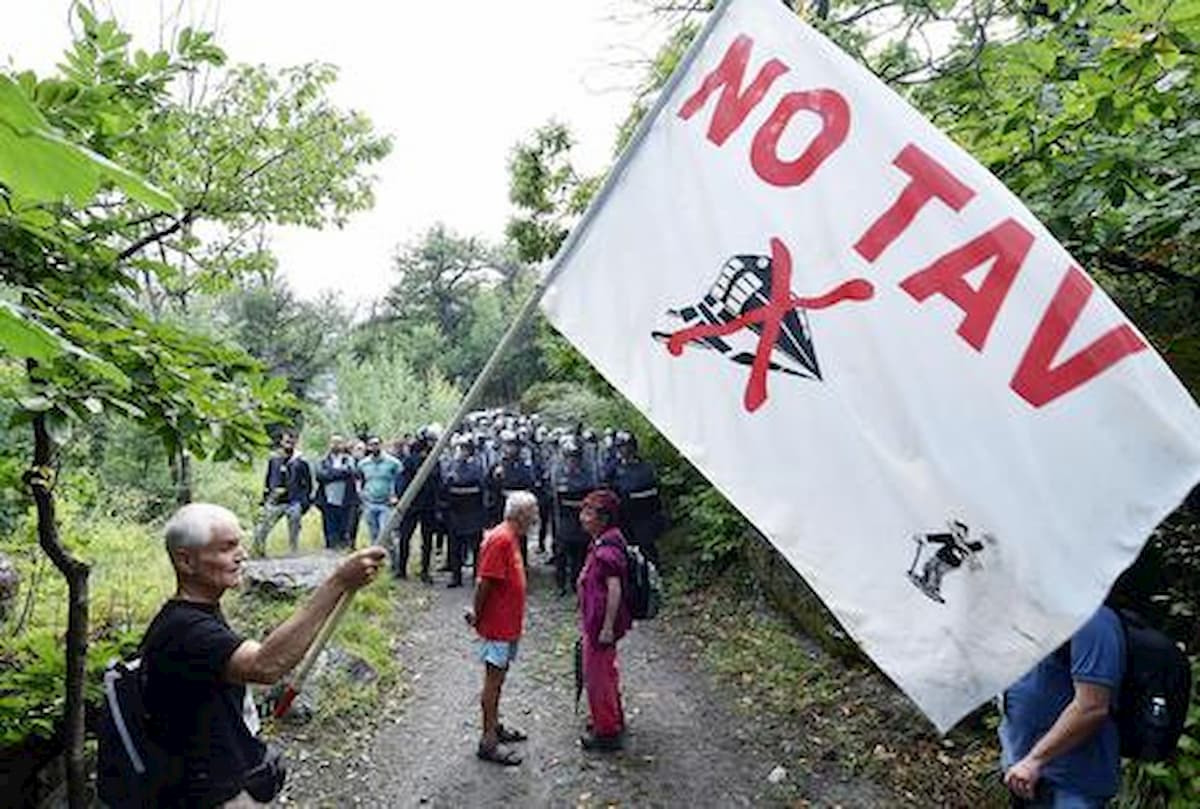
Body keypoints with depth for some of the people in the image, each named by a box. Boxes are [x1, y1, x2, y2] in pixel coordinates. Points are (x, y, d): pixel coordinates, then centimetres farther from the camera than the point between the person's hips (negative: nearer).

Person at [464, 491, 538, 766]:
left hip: (508, 623, 9)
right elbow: (483, 582, -23)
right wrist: (477, 614, -13)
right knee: (493, 679, -2)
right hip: (497, 625, -9)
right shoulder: (500, 539, -22)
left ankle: (494, 726, 32)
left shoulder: (511, 537, 10)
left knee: (498, 676, 19)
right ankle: (488, 742, 6)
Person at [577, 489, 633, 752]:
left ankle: (607, 732, 18)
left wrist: (607, 627, -25)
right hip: (595, 620, 10)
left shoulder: (606, 550, -25)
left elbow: (614, 589, -28)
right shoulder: (606, 541, 6)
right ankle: (614, 720, 39)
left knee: (597, 676, 4)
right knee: (606, 672, 23)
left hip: (600, 624, -10)